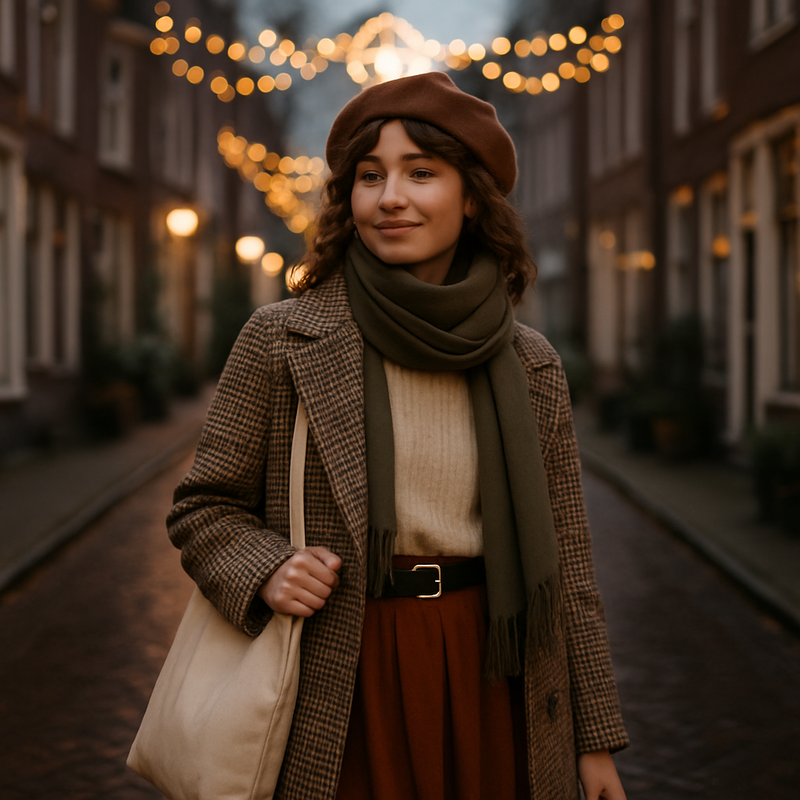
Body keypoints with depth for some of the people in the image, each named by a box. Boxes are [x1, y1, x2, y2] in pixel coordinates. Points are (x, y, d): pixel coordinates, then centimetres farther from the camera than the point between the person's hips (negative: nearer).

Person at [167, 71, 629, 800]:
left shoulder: (531, 366, 3)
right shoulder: (282, 341, -4)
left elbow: (564, 557, 5)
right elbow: (203, 506, 4)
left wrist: (596, 736, 5)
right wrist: (265, 570, -17)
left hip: (490, 678, 2)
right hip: (346, 688, -2)